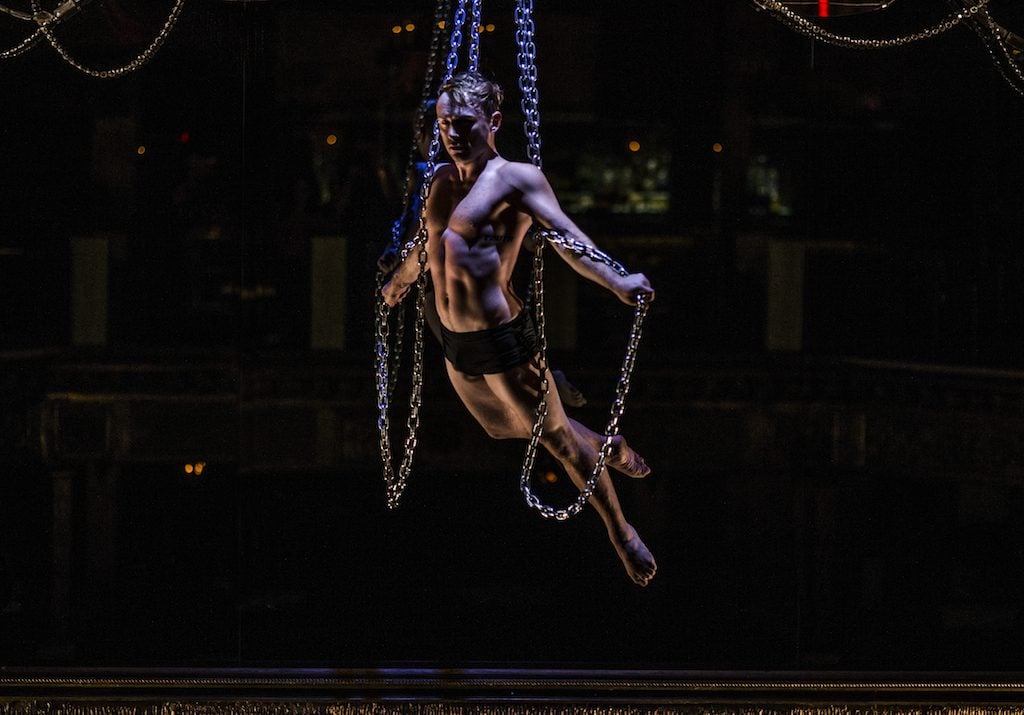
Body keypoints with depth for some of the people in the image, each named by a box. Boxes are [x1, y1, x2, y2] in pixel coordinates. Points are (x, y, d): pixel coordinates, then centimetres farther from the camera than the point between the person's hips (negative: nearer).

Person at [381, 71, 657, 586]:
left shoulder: (516, 179, -14)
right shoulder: (442, 180, 7)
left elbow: (563, 233, -27)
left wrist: (616, 281, -43)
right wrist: (402, 280, 46)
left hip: (502, 339, -7)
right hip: (455, 343, 7)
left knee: (557, 437, 4)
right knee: (522, 428, 23)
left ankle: (622, 534, 20)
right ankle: (612, 450, 47)